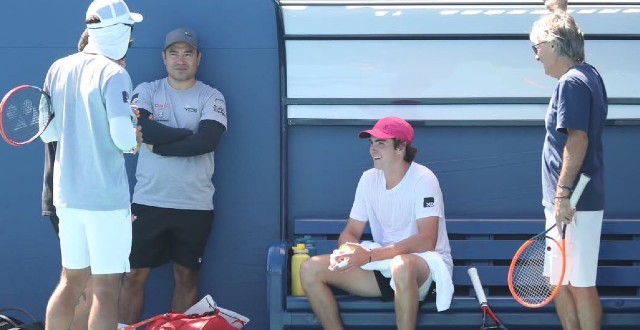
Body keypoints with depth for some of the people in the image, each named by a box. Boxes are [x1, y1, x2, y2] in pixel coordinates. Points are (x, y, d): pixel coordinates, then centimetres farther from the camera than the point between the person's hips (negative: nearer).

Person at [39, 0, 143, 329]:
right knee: (105, 288, 0)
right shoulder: (113, 74, -13)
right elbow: (122, 135, -20)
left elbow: (48, 132, 11)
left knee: (71, 282, 16)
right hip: (106, 197, -6)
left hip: (66, 194, 6)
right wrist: (133, 140, 1)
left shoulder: (58, 68, 6)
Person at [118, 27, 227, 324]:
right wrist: (189, 133, -11)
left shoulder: (211, 97, 2)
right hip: (148, 201, 0)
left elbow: (208, 141, -15)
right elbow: (143, 129, -15)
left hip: (195, 205, 0)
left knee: (187, 276, 8)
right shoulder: (146, 91, 4)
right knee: (135, 275, 2)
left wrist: (159, 145, -13)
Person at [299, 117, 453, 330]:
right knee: (310, 270, -10)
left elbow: (426, 240, -26)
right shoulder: (368, 179, 4)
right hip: (384, 264, 7)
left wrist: (370, 255, -32)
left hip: (426, 263, -6)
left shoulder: (423, 179, -16)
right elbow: (351, 232, 7)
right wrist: (347, 251, -20)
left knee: (401, 266, -44)